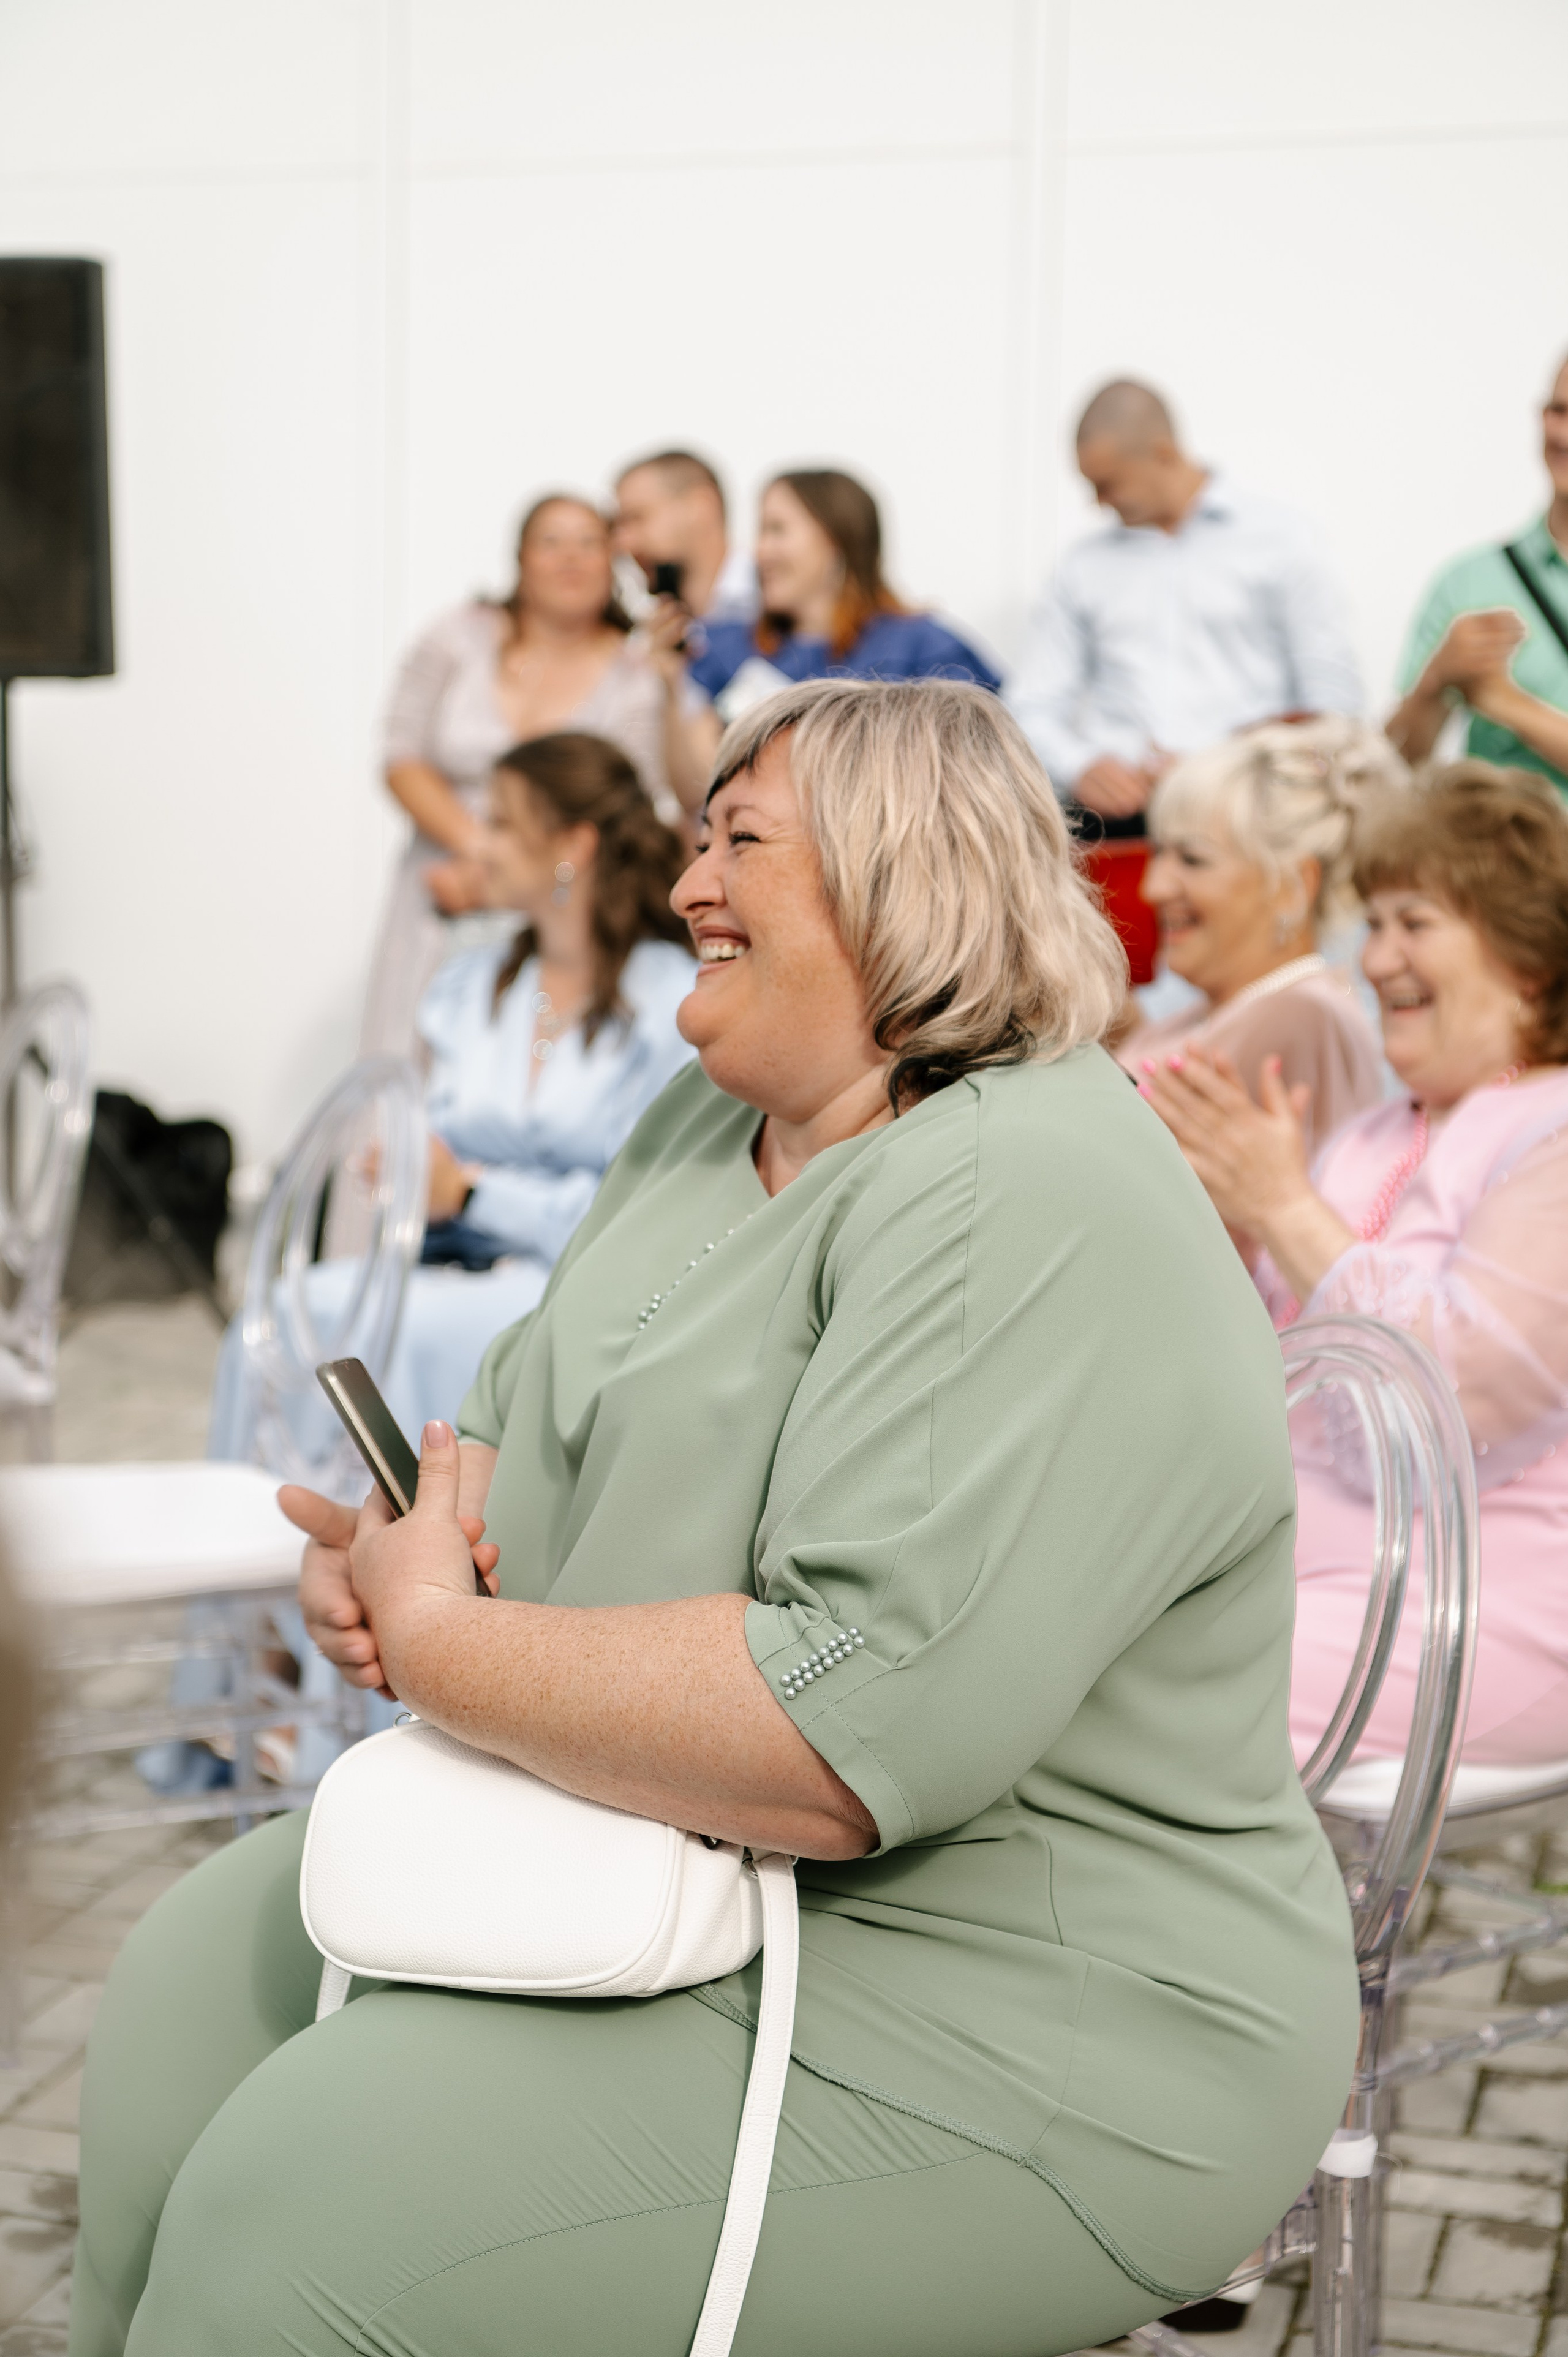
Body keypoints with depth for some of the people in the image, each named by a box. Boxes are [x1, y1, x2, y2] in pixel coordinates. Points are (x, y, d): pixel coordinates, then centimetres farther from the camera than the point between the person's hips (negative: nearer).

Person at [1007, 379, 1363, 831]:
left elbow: (1335, 701, 1)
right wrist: (1081, 768, -9)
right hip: (1115, 807, 3)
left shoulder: (1278, 539, 7)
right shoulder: (1084, 566, 17)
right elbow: (1033, 708, 13)